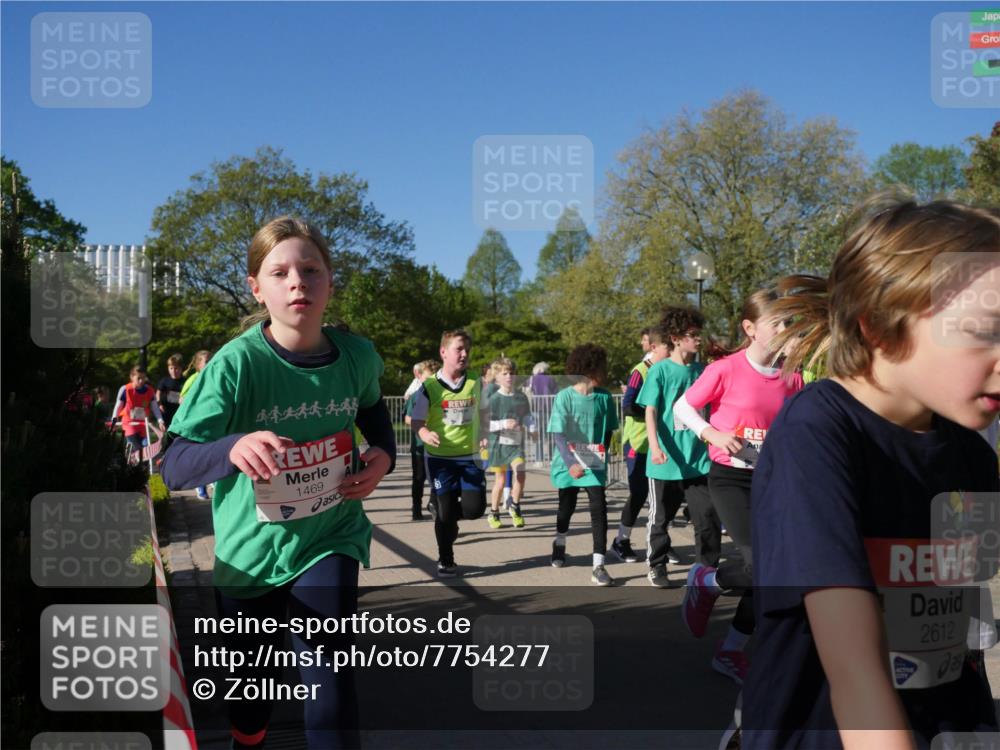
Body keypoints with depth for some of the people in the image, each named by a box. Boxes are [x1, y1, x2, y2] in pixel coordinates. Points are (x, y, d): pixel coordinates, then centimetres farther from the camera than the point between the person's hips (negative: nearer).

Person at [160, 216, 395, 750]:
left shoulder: (356, 355, -12)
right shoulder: (237, 363, -23)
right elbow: (173, 467, -28)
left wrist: (383, 452, -9)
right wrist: (233, 447, -49)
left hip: (330, 536, 1)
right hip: (251, 546, 0)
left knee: (328, 676, -13)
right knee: (253, 679, 20)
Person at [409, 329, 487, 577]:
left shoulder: (475, 382, 1)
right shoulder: (430, 387, -10)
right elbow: (416, 422, -9)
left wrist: (481, 440, 17)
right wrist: (425, 434, -29)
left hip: (469, 456, 3)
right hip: (440, 458, -3)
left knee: (475, 508, -6)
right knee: (446, 508, 1)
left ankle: (447, 518, 29)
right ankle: (445, 561, 20)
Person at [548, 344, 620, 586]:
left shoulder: (604, 397, -4)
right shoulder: (565, 397, -14)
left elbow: (608, 431, 8)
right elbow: (557, 434, -16)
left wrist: (602, 455, 2)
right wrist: (570, 463, -27)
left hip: (595, 466, 1)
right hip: (569, 465, -1)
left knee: (599, 510, -11)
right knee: (566, 508, 17)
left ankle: (598, 567, -8)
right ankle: (559, 544, 46)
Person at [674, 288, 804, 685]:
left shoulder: (791, 377, 2)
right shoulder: (725, 370, -12)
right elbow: (682, 407, -3)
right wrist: (714, 434, -18)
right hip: (729, 477, -5)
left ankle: (731, 652, 25)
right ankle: (704, 580, 13)